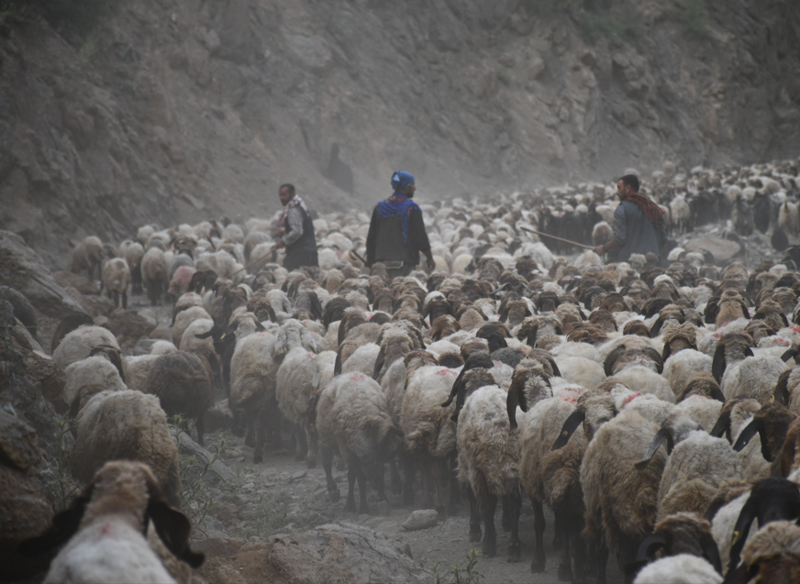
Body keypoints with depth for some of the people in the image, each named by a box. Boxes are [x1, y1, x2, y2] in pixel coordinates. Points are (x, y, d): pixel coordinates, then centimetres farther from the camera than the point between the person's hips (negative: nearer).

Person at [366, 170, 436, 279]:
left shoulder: (379, 208, 11)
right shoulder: (411, 208, -5)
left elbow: (371, 238, 12)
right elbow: (420, 237, -6)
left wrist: (370, 264, 17)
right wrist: (430, 258, 7)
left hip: (381, 261, 5)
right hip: (403, 261, -5)